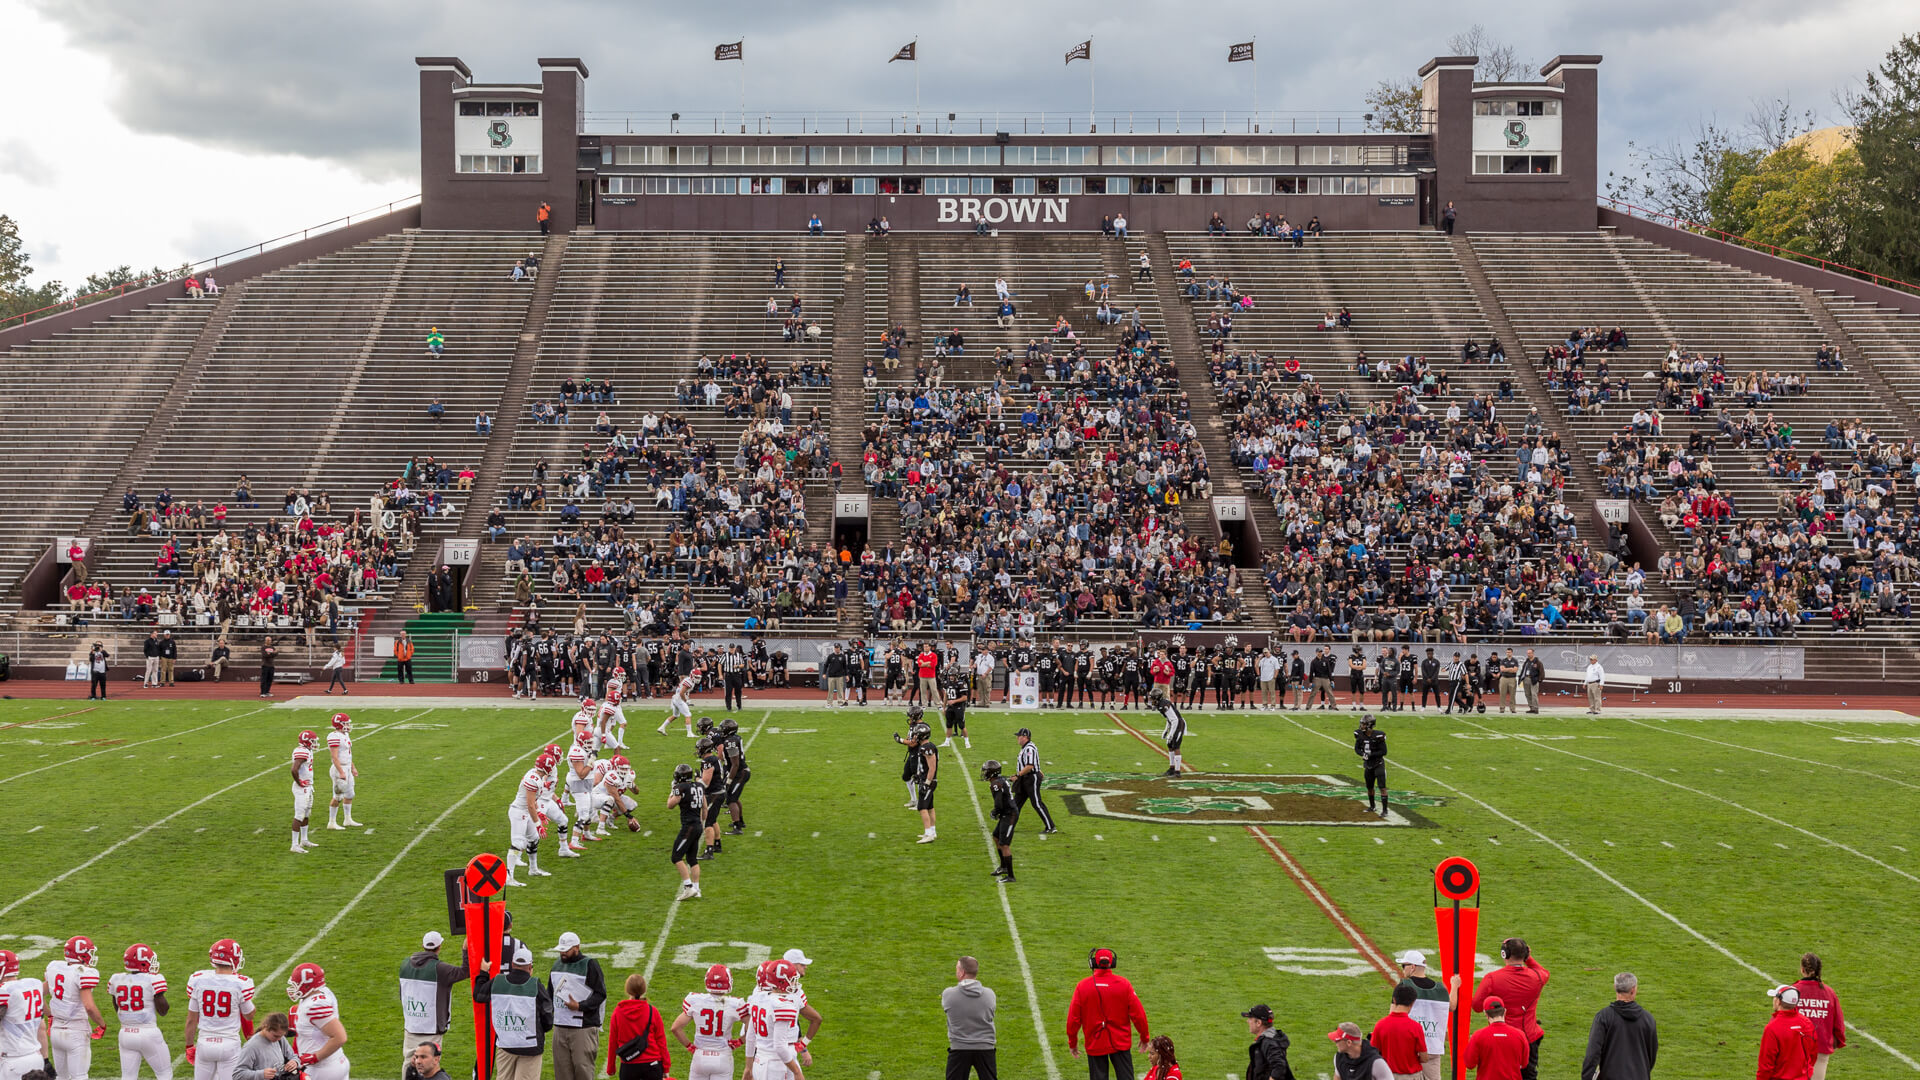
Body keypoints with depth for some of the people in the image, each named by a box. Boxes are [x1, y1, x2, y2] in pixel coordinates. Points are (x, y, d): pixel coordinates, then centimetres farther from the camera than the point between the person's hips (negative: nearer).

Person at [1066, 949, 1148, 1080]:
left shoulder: (1082, 986, -8)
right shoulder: (1124, 984, -8)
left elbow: (1073, 1018, -4)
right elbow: (1138, 1014, -6)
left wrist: (1072, 1042, 9)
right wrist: (1144, 1037, 9)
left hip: (1095, 1045, 0)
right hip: (1121, 1043, 0)